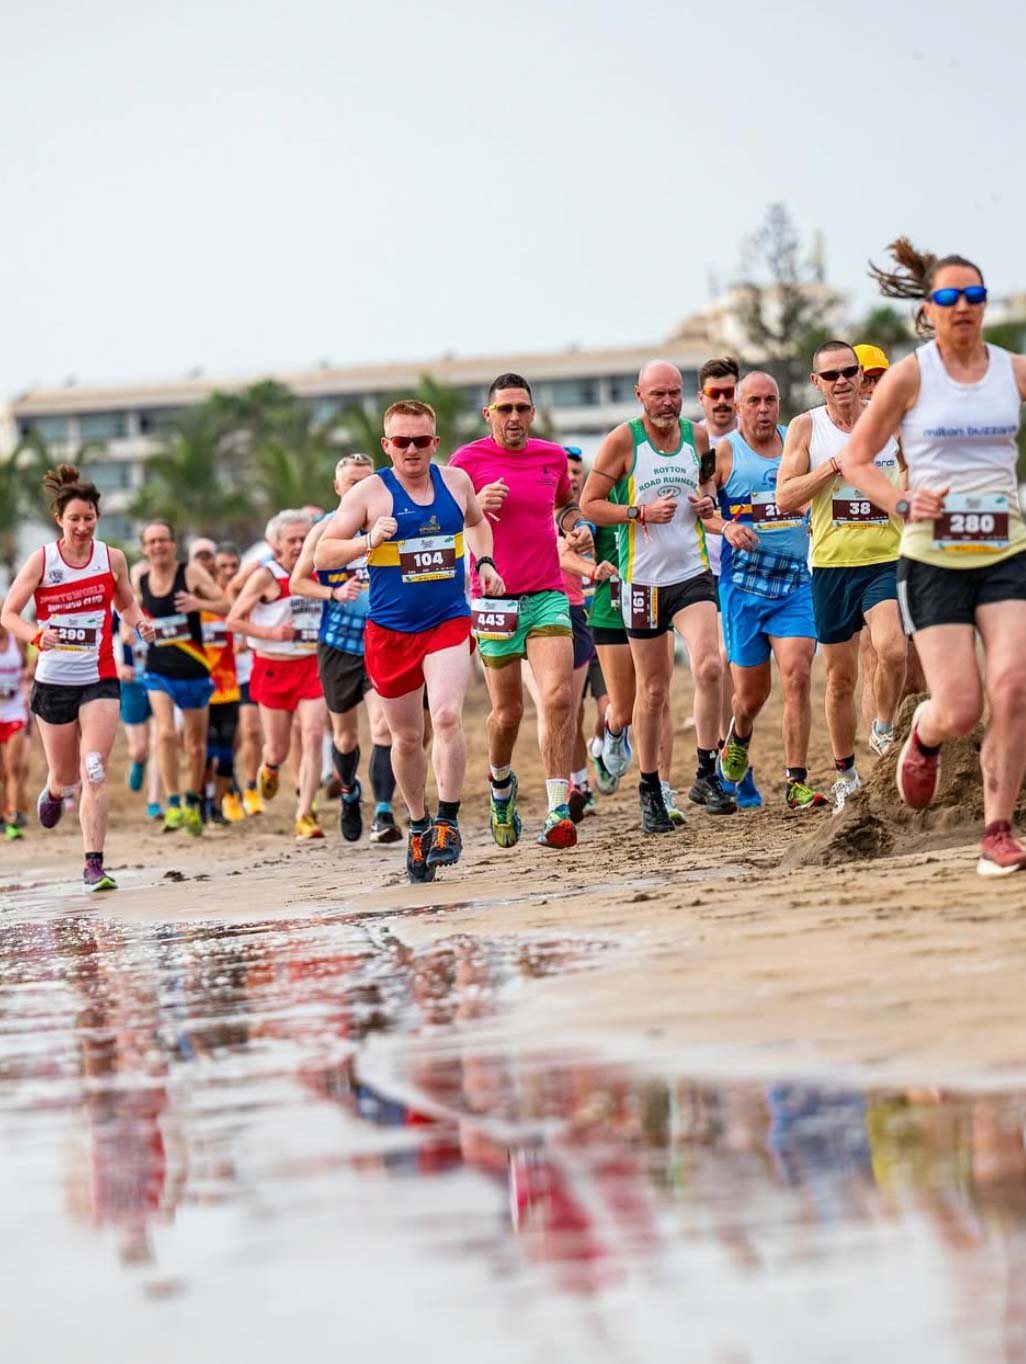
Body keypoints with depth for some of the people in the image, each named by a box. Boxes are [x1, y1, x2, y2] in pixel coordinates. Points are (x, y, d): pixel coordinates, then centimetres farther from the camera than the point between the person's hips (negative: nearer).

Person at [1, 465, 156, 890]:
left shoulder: (112, 559, 0)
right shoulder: (42, 560, -5)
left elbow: (127, 603, 17)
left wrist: (140, 622, -6)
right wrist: (36, 636, -24)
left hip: (99, 680, 0)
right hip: (53, 680, 0)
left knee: (94, 773, -14)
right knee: (65, 775, 13)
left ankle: (94, 865, -12)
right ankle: (54, 791, 52)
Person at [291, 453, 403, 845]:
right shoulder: (326, 531, -2)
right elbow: (297, 582, 0)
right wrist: (334, 593, -16)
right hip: (338, 644, 0)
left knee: (383, 727, -17)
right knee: (345, 735, 12)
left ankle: (383, 814, -18)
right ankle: (349, 791, 42)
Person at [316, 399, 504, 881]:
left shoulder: (456, 481, 4)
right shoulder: (369, 493, -7)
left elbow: (476, 521, 28)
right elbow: (322, 556, -9)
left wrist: (485, 562, 11)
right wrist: (370, 540, -25)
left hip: (449, 623, 1)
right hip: (390, 630, -1)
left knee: (447, 716, -21)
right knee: (406, 737, 9)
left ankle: (448, 822, -13)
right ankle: (419, 827, 29)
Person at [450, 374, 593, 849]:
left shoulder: (553, 456, 9)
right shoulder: (468, 460, -3)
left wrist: (577, 528, 7)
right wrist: (475, 506, -19)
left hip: (548, 595, 2)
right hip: (494, 597, -2)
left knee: (558, 697, -16)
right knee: (508, 710, 4)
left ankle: (559, 813, -17)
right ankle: (500, 783, 36)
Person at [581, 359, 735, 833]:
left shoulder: (697, 437, 5)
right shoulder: (622, 442, -6)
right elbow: (589, 505, -5)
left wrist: (708, 501, 3)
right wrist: (642, 513, -18)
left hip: (693, 573, 2)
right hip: (643, 578, -2)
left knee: (709, 667, -19)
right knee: (653, 690, 5)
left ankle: (707, 776, -8)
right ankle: (650, 790, 19)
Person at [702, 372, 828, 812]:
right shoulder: (723, 452, -1)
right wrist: (725, 527, -24)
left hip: (796, 582, 1)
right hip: (743, 582, -1)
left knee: (797, 675, -15)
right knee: (752, 690, 7)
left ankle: (797, 783, -12)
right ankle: (739, 736, 43)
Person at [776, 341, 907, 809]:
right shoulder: (806, 428, 1)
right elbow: (785, 497, -6)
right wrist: (833, 466, -16)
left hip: (886, 560, 0)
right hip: (831, 564, 0)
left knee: (891, 649, -25)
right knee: (840, 677, 7)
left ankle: (884, 730, 1)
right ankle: (846, 774, 22)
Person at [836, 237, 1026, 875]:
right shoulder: (910, 376, -4)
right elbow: (856, 458, 2)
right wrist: (903, 505, -14)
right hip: (933, 555, -2)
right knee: (960, 709, -7)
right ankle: (925, 734, 31)